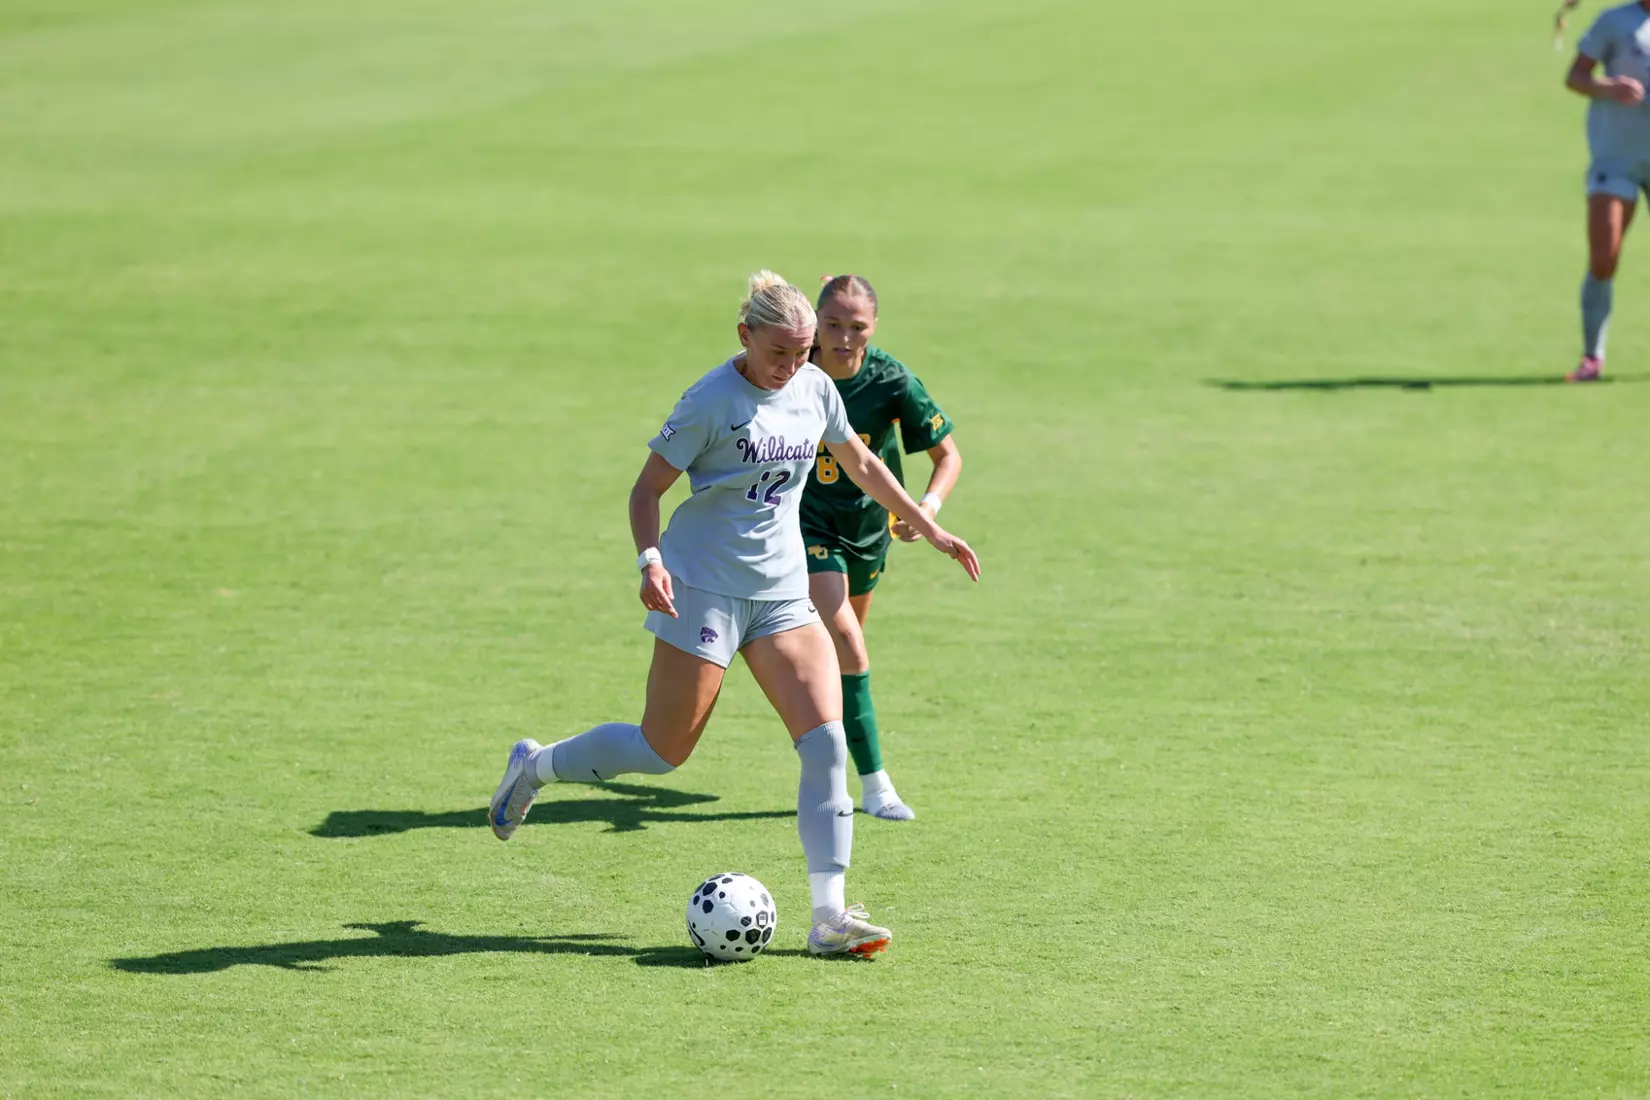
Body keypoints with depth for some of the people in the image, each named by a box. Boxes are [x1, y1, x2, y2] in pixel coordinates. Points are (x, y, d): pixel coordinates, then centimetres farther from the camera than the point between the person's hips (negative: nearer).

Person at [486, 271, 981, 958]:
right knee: (665, 750, 0)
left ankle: (830, 916, -9)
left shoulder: (815, 388, 5)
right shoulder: (712, 401, -14)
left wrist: (928, 528, 24)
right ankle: (535, 766, 27)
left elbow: (860, 465, 22)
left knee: (826, 740, -9)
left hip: (782, 592, 6)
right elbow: (647, 488, -9)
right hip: (705, 586, -6)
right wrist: (650, 561, -26)